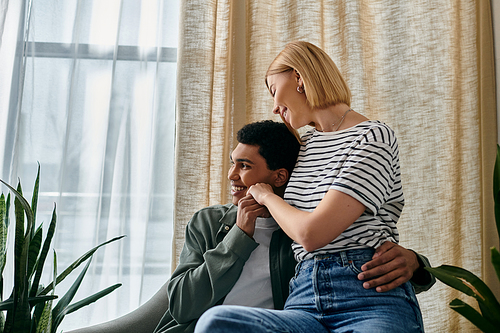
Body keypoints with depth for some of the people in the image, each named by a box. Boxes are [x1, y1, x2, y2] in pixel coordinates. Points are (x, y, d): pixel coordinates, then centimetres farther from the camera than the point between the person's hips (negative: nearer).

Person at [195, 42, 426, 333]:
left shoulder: (374, 136, -2)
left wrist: (267, 196, 6)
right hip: (305, 303, 6)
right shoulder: (304, 146, 22)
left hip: (372, 301, -5)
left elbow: (311, 234, -11)